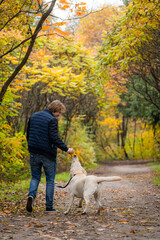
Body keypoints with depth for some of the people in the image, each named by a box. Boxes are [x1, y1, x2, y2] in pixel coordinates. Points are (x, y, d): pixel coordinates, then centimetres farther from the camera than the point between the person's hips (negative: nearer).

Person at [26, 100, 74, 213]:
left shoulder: (34, 116, 10)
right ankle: (49, 206, 10)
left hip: (34, 153, 5)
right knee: (50, 180, 7)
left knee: (35, 177, 16)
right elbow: (54, 138, -21)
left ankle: (31, 195, -11)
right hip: (48, 154, -5)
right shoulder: (52, 120, -13)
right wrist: (66, 149, -17)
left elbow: (28, 135, 16)